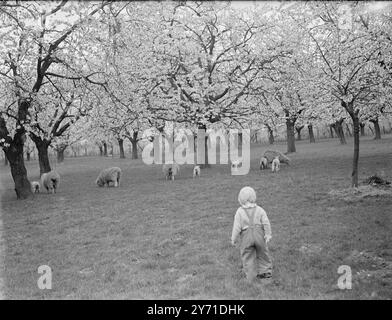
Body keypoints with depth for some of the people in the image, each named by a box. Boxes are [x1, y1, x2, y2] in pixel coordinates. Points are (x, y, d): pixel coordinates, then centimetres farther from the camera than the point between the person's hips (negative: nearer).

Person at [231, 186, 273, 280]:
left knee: (247, 256, 11)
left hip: (246, 237, -2)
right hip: (259, 234, 2)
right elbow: (266, 223, -6)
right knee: (262, 253, 19)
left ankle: (250, 276, 15)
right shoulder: (259, 210, -3)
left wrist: (234, 239, 1)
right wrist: (268, 235, 1)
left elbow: (237, 227, -9)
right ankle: (266, 271, 27)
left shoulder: (239, 212, -9)